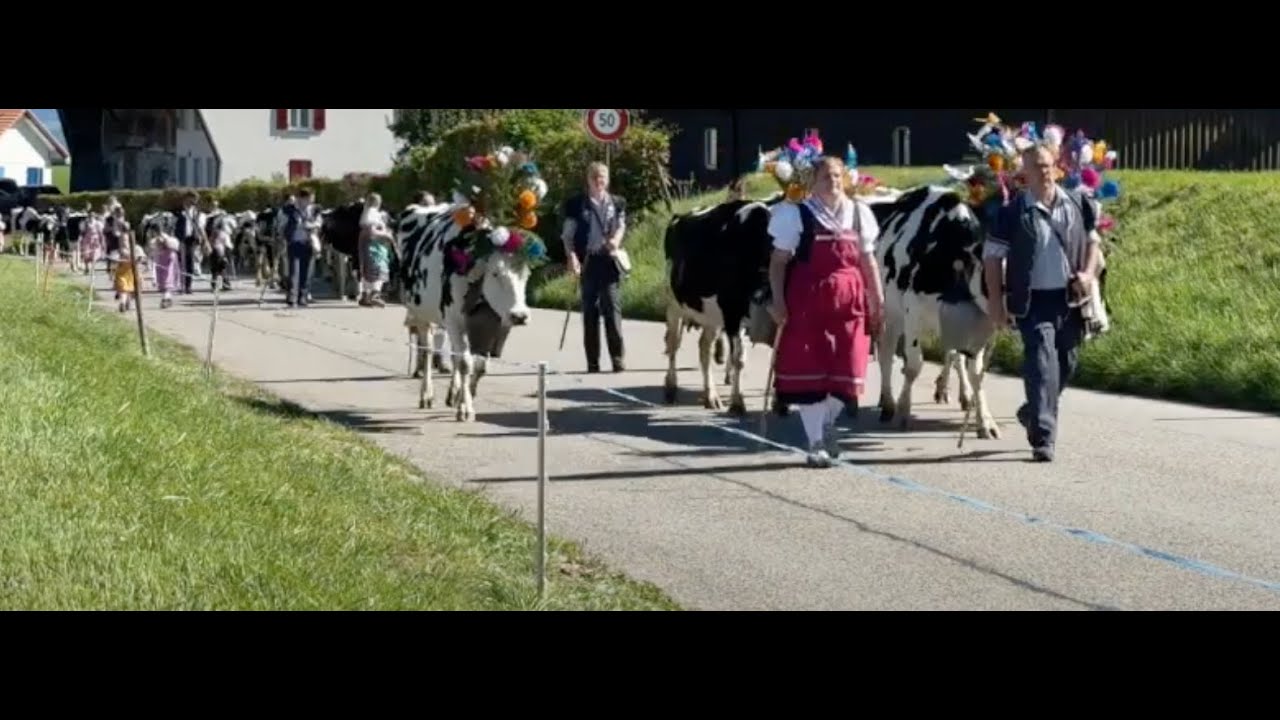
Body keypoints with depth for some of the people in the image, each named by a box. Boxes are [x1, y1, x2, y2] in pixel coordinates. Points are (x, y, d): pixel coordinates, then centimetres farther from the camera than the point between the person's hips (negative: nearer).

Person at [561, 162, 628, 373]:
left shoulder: (617, 203, 10)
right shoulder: (576, 204, 5)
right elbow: (568, 234, 3)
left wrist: (616, 240, -3)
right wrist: (572, 256, -11)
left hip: (610, 260, 0)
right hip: (587, 261, 0)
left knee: (613, 308, -8)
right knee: (590, 311, 3)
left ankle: (619, 358, -7)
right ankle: (592, 362, 7)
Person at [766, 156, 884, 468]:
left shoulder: (859, 213, 12)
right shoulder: (797, 214, 0)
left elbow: (868, 261, 14)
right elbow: (779, 261, -2)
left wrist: (877, 301, 10)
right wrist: (778, 301, -10)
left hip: (848, 302, 3)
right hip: (806, 301, -3)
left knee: (847, 370, 2)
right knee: (809, 371, -3)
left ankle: (828, 422, 29)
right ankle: (816, 442, 6)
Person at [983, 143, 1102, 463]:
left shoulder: (1077, 203, 6)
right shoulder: (1012, 212, -5)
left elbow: (1093, 241, 17)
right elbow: (993, 257, -2)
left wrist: (1089, 273, -1)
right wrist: (996, 301, -7)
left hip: (1070, 299, 5)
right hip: (1033, 301, -5)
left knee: (1066, 364, 15)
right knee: (1042, 364, -14)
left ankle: (1033, 413, 40)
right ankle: (1042, 439, -15)